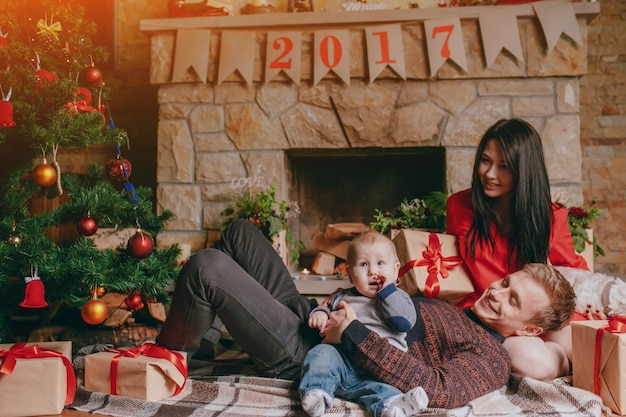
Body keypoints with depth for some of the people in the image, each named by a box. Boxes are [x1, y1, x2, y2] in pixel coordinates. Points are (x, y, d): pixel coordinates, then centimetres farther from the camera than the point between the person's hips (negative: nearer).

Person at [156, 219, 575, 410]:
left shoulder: (492, 359, -11)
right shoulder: (458, 308, 16)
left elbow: (434, 389, -30)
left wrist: (353, 333, -27)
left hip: (300, 353, -9)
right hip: (310, 312, 9)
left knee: (206, 268, -25)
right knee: (240, 232, 17)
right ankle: (198, 337, 24)